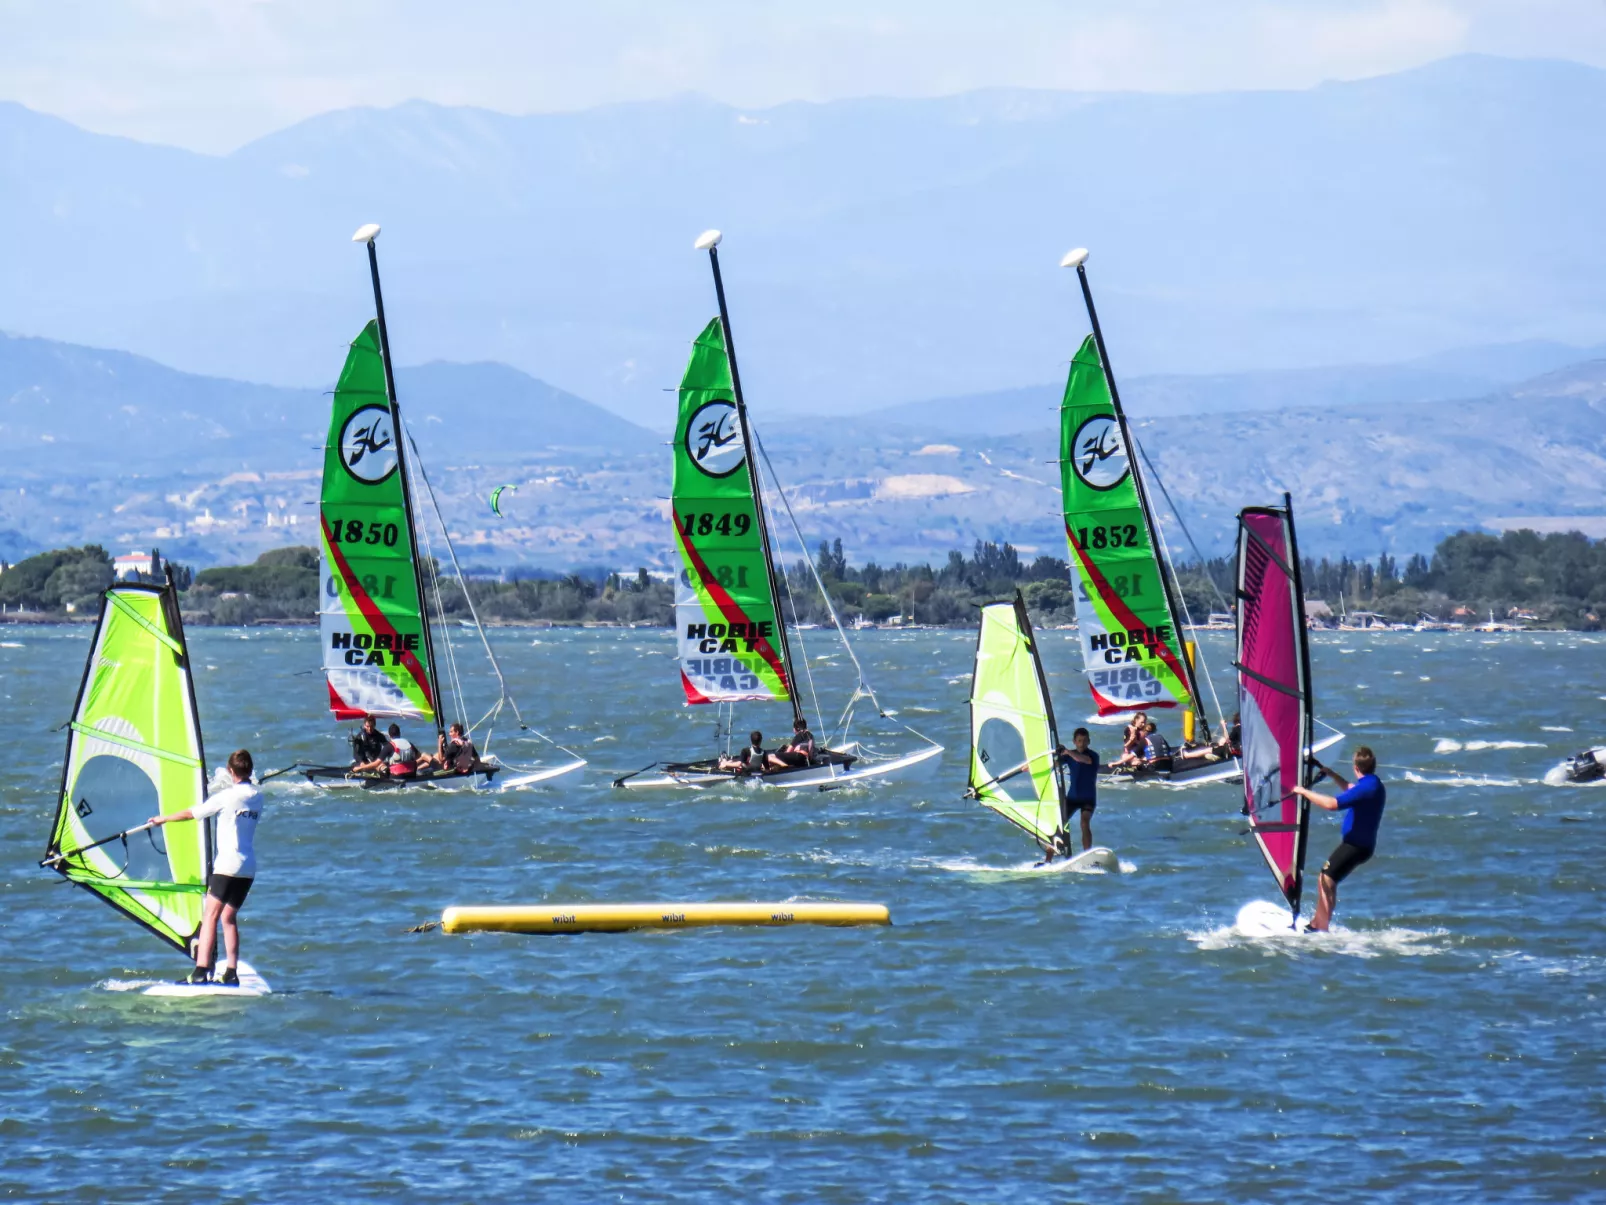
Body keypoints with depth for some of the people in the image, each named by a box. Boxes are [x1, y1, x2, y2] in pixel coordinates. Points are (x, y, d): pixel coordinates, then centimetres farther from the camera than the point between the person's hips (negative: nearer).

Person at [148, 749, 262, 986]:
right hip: (249, 868, 7)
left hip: (227, 866, -7)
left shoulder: (226, 797, -9)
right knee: (229, 917, 14)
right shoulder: (257, 797, 9)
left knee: (210, 915, -6)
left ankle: (201, 971, -17)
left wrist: (163, 819, 16)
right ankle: (231, 973, 8)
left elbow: (192, 813, 0)